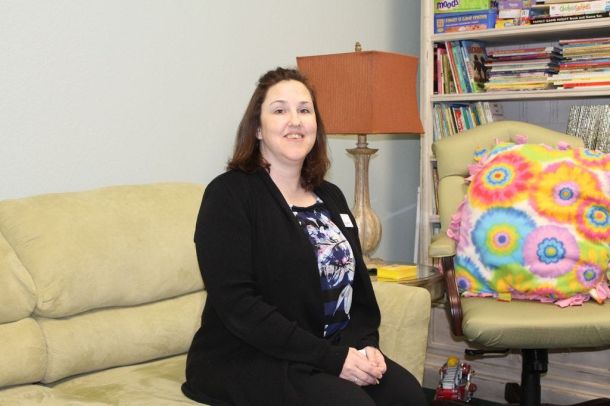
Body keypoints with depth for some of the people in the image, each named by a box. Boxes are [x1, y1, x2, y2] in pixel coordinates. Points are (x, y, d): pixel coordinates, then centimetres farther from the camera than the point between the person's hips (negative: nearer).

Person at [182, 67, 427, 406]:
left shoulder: (331, 197, 14)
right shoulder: (229, 194, -8)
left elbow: (358, 284, 15)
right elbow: (238, 305, -17)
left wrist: (367, 345, -6)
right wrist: (332, 358, -20)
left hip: (337, 352, 6)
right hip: (247, 361, -6)